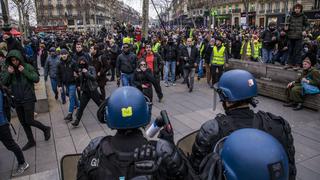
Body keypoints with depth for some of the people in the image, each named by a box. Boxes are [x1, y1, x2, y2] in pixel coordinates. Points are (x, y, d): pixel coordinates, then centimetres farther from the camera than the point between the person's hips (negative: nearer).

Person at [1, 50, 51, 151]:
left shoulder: (27, 67, -8)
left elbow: (36, 79, -13)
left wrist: (24, 71, -22)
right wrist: (8, 73, -15)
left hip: (28, 98, -5)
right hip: (17, 100, 5)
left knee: (29, 121, -7)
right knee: (23, 122, 12)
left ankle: (46, 129, 19)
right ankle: (31, 141, 27)